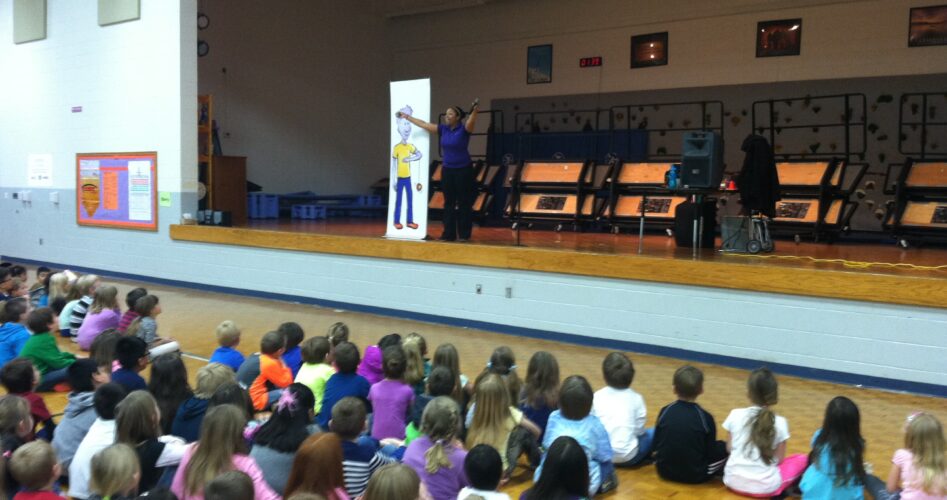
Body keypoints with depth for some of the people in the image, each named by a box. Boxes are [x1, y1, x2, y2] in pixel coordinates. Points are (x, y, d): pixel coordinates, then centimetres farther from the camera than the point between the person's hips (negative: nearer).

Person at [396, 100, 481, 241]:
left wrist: (474, 111, -53)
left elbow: (471, 122, -32)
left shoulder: (464, 129, -10)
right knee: (449, 203, 7)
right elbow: (424, 124, 11)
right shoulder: (443, 129, 5)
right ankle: (449, 234, 12)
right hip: (447, 170, 5)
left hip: (463, 170, -5)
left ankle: (464, 234, 6)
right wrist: (407, 117, 16)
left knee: (464, 203, 0)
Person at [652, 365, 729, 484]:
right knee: (723, 448, 14)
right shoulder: (705, 417, -14)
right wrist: (723, 446, 13)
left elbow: (656, 445, 2)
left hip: (664, 471, 2)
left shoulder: (665, 412, -6)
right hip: (695, 475, -2)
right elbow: (711, 453, -7)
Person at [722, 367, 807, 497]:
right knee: (802, 459, 17)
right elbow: (779, 459, -2)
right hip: (765, 486, -3)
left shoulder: (735, 415, -6)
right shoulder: (779, 423, -10)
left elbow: (729, 448, 5)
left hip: (734, 481, 3)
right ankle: (781, 491, 10)